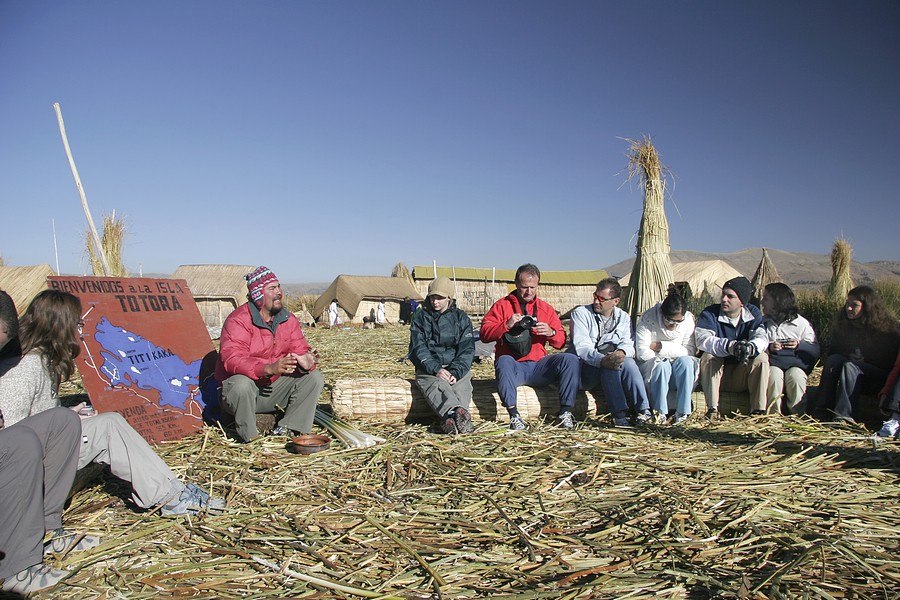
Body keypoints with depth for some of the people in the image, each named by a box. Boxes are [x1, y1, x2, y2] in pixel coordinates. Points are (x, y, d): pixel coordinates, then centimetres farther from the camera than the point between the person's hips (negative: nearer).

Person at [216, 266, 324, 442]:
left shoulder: (288, 319, 1)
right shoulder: (238, 320, -18)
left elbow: (300, 350, 0)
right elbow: (232, 359, -30)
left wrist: (305, 362, -27)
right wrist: (269, 368, -44)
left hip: (274, 390, 6)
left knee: (314, 377, -9)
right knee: (242, 385, -39)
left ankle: (287, 429, -10)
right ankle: (250, 437, -17)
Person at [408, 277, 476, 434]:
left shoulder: (461, 318, 13)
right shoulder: (420, 318, 12)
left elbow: (467, 349, 3)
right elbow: (418, 349, 0)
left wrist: (455, 372, -16)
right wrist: (436, 369, -17)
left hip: (457, 367, 1)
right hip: (428, 367, -1)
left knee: (462, 386, -33)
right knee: (437, 384, -35)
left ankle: (450, 419, -56)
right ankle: (458, 412, -60)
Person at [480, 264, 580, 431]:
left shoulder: (546, 309, 17)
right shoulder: (502, 305, 8)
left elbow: (561, 342, 15)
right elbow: (484, 333, -2)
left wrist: (551, 333, -8)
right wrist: (506, 325, -17)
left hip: (538, 367, 3)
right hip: (513, 367, -3)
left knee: (570, 359, -20)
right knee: (503, 361, -37)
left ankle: (566, 412, -20)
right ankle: (514, 415, -35)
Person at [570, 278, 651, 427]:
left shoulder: (624, 318, 12)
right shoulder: (580, 313, -3)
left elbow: (628, 344, -2)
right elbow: (581, 347, -16)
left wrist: (622, 352, -28)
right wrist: (602, 360, -36)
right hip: (584, 367, -3)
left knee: (628, 362, -28)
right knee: (610, 365, -33)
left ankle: (643, 410, -28)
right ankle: (620, 414, -37)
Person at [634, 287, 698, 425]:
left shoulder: (688, 319, -8)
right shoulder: (647, 319, -17)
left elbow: (690, 350, -10)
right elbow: (642, 353, -20)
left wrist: (661, 347, -16)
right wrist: (672, 352, -12)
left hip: (677, 370, 3)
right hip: (649, 367, -3)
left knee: (686, 361, -29)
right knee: (662, 366, -35)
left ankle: (682, 411, -27)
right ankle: (659, 412, -26)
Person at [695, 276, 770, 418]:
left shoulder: (753, 314, 1)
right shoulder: (709, 313, -8)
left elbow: (761, 338, -18)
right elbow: (702, 339, -26)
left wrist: (750, 347, -43)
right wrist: (730, 346, -44)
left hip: (742, 375, 2)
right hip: (716, 375, -2)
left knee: (761, 357, -22)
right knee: (708, 356, -30)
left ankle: (758, 411, -23)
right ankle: (712, 410, -34)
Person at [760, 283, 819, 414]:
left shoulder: (801, 323, 8)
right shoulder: (762, 322, 14)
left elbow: (815, 350, 5)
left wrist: (800, 345, -13)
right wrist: (768, 348, -12)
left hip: (795, 363, -1)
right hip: (772, 363, 1)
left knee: (795, 377, -34)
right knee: (774, 376, -33)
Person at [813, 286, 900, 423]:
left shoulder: (887, 328, -9)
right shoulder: (841, 323, 3)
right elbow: (833, 351, 10)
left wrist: (863, 359, -17)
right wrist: (849, 356, -10)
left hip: (879, 377, -4)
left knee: (850, 366, -33)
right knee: (833, 359, -26)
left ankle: (844, 415, -44)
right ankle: (822, 410, -35)